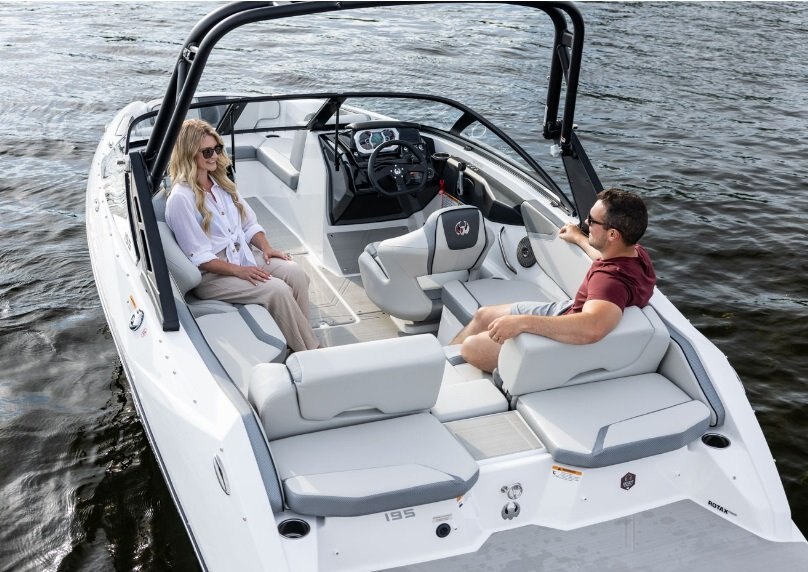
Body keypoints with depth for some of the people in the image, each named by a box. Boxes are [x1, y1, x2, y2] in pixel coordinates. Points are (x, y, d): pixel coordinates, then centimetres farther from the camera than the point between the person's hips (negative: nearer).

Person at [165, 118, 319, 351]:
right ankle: (310, 353, -15)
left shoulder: (220, 183, 11)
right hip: (210, 273, -7)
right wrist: (239, 271, -23)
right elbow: (198, 257, -16)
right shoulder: (180, 199, -14)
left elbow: (249, 224, 14)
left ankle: (300, 339, -15)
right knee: (277, 289, -27)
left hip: (244, 254, 7)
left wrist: (266, 248, -5)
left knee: (295, 273, -20)